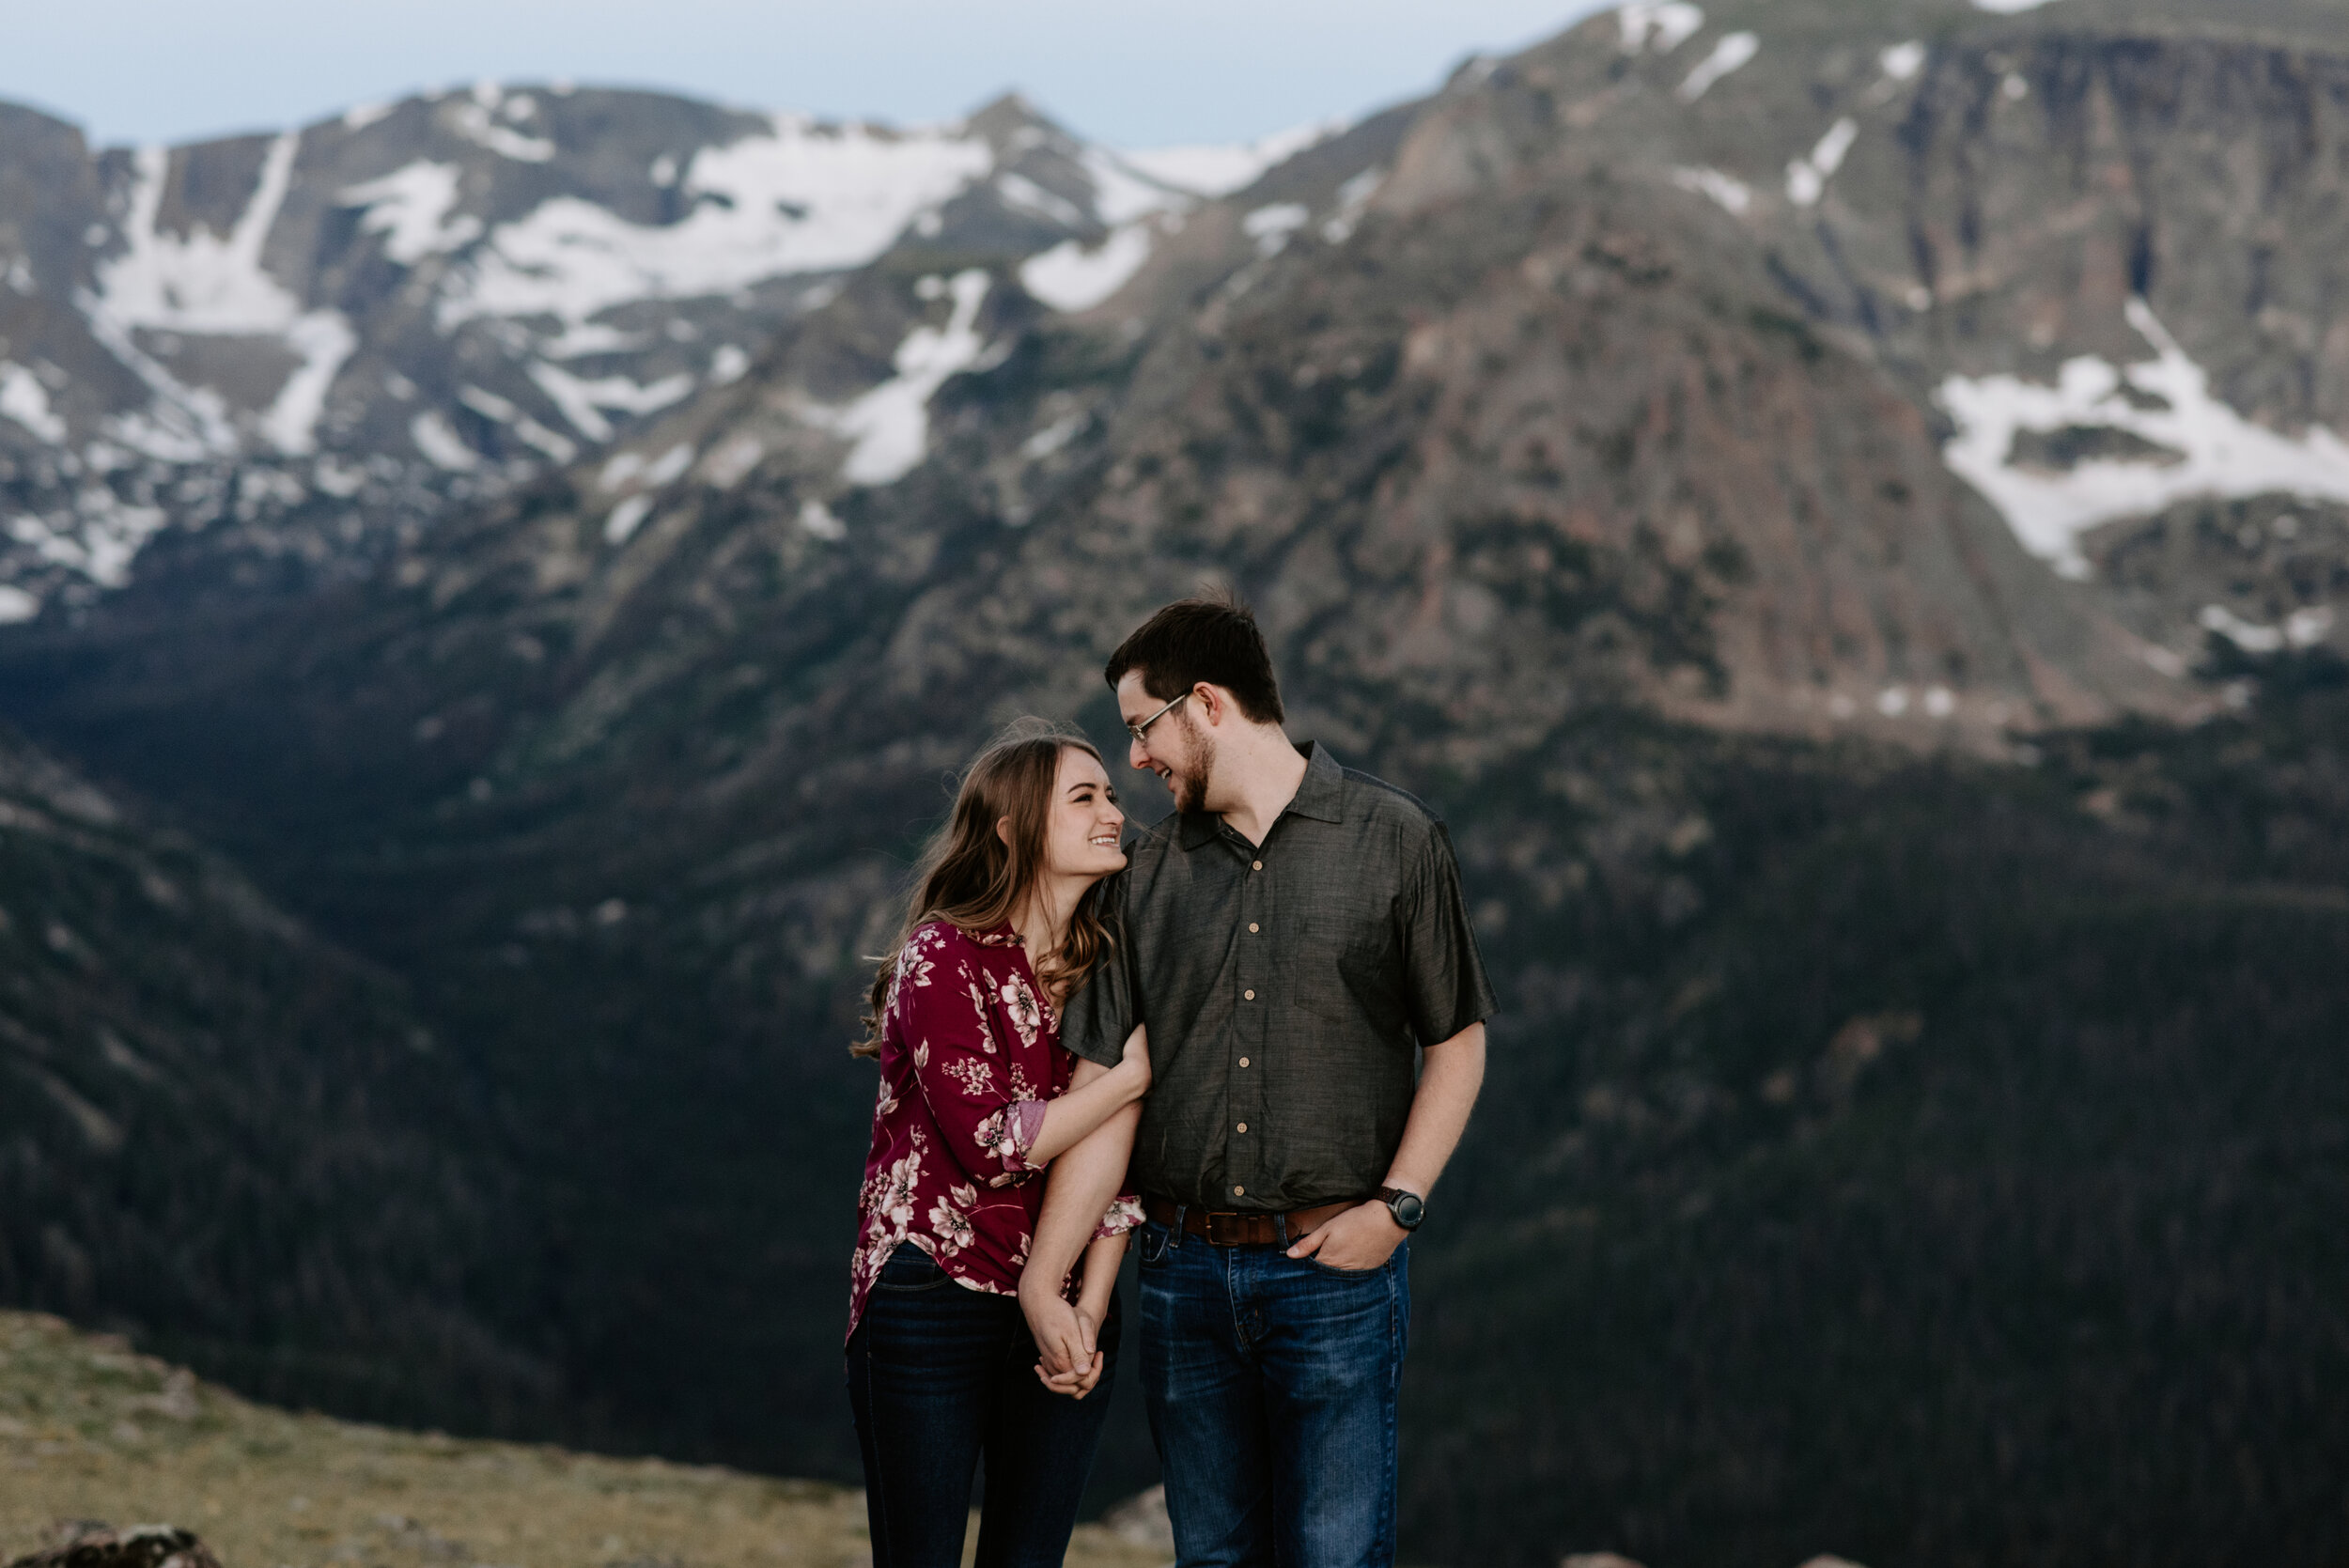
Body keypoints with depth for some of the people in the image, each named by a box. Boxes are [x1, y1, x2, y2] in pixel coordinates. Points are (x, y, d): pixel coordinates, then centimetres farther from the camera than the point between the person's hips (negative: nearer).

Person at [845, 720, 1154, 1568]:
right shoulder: (943, 957, -11)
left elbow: (1114, 1164, 4)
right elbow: (993, 1142, -19)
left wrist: (1090, 1309, -6)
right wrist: (1133, 1074, -13)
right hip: (933, 1301, -5)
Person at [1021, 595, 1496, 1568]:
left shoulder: (1394, 840, 1)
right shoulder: (1152, 873, 10)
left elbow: (1457, 1042, 3)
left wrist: (1397, 1206, -10)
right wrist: (1041, 1284, 0)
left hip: (1334, 1269, -4)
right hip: (1184, 1268, 4)